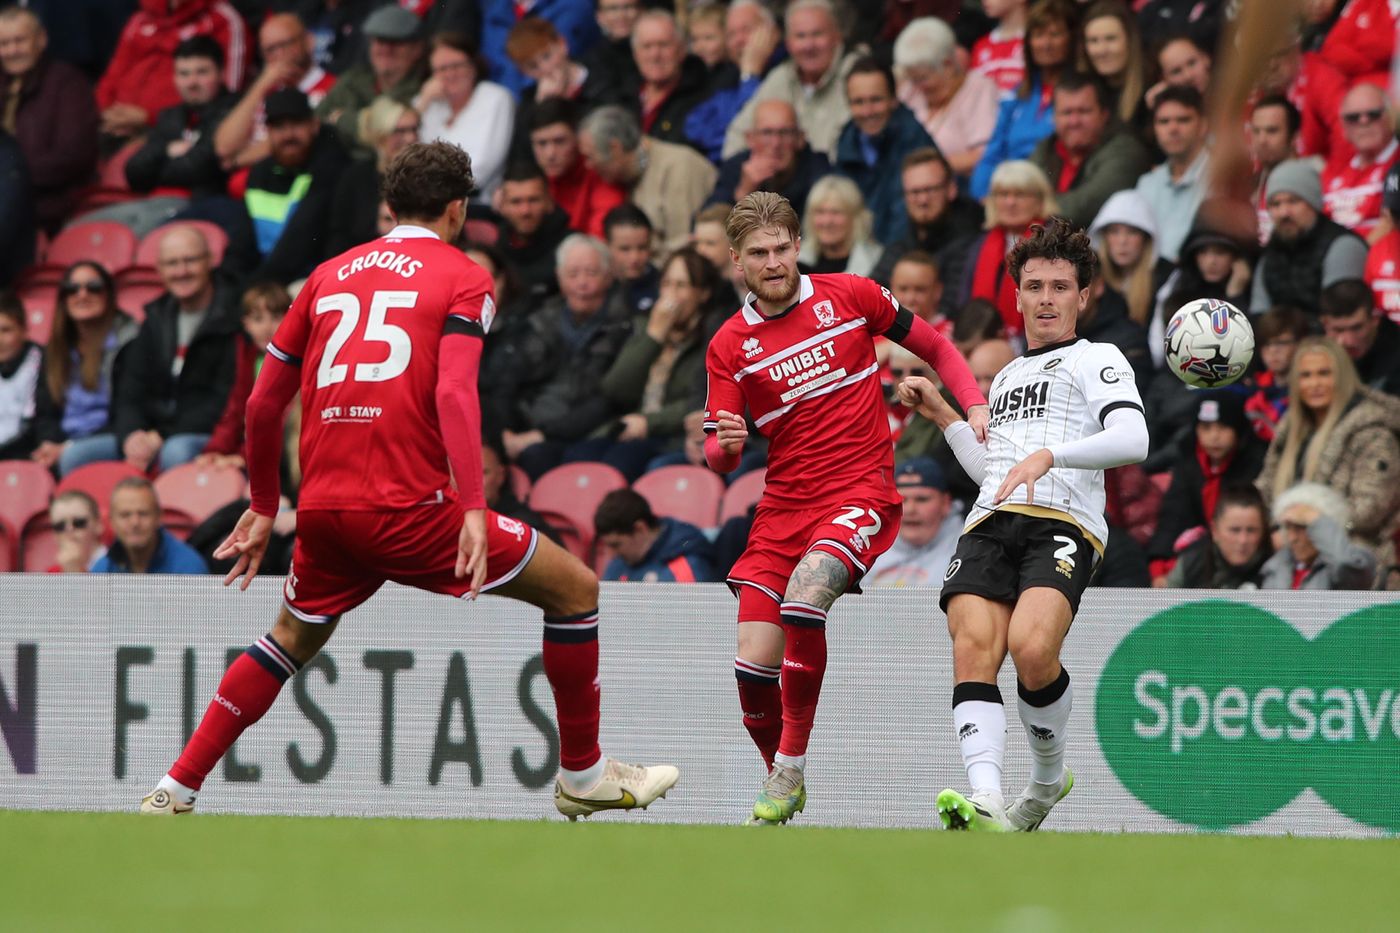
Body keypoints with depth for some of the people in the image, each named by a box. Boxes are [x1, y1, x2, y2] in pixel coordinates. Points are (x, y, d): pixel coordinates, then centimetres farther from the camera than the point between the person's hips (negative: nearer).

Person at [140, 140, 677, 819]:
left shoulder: (330, 274, 19)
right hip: (409, 504, -5)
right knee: (576, 590, 8)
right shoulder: (462, 277, 4)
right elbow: (453, 391, -14)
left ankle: (174, 793, 22)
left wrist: (264, 508, 32)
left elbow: (263, 402, 21)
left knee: (292, 637, 29)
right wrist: (473, 512, -19)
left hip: (323, 508, 6)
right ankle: (583, 775, 14)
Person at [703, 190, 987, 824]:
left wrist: (975, 406, 0)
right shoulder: (729, 347, 5)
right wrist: (727, 446, -21)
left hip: (861, 492, -3)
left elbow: (935, 347, 15)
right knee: (754, 664, -8)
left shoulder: (851, 296, 3)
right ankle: (784, 789, 18)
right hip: (783, 505, 3)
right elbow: (716, 459, 3)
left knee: (804, 594, -31)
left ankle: (788, 769, -23)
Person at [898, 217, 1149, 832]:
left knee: (1032, 648, -31)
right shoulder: (1007, 376, 35)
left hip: (1062, 522, -5)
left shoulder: (1097, 359, 13)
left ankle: (1048, 777, -4)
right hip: (989, 526, 5)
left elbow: (1131, 440, -6)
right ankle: (986, 801, -39)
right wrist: (941, 414, 34)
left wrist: (1049, 455, -18)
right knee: (973, 650, -24)